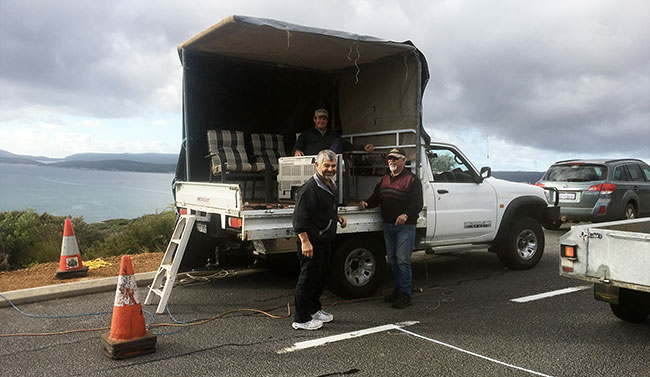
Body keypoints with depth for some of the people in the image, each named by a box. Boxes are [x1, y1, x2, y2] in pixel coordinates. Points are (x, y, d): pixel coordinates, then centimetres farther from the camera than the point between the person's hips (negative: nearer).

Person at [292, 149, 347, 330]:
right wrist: (305, 241, -27)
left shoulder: (331, 185, 12)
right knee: (308, 278, -2)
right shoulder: (309, 189, -19)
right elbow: (299, 217, -23)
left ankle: (314, 309, 38)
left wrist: (337, 216, 12)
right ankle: (301, 320, 8)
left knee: (321, 276, 20)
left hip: (325, 240, 10)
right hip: (312, 242, -10)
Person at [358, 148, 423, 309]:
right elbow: (376, 197, 20)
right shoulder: (384, 179, 17)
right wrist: (366, 203, -1)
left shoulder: (411, 179, -5)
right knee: (392, 259, 13)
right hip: (388, 225, 7)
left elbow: (417, 203, -13)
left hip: (405, 226, -7)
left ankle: (405, 294, 0)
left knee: (403, 259, -7)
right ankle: (397, 289, 24)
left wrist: (406, 215, -29)